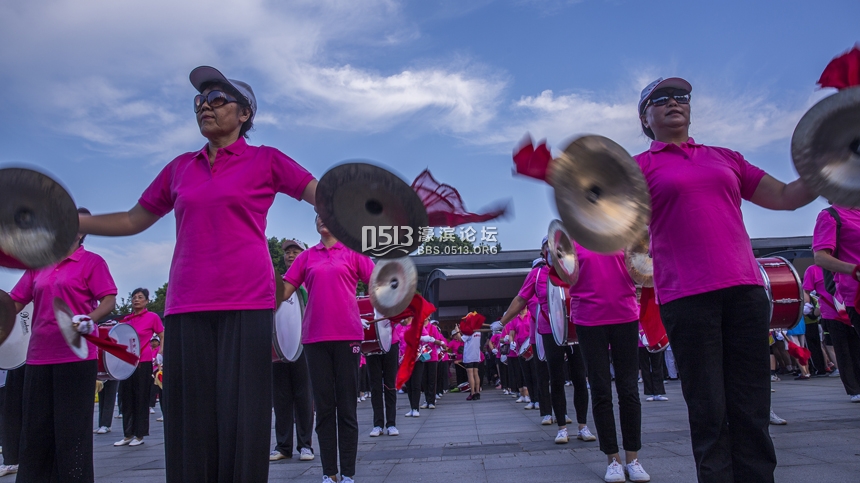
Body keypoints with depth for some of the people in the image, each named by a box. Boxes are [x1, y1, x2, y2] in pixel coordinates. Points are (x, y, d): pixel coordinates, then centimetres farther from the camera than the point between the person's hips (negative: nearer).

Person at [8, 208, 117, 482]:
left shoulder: (92, 262, 0)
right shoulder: (38, 266, 16)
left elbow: (109, 300, -8)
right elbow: (16, 301, 18)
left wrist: (89, 320, -25)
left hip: (76, 356, -5)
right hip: (39, 357, 5)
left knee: (72, 429, -2)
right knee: (35, 429, 9)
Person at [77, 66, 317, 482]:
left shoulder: (266, 161, 5)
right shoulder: (180, 167, 17)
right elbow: (133, 221, 23)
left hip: (245, 303, -4)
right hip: (186, 306, 4)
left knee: (239, 419, -3)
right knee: (191, 421, 6)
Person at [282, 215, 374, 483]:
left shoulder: (352, 253, 7)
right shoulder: (306, 257, 13)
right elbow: (284, 291, 10)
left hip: (347, 335, -2)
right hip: (315, 338, 2)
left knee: (347, 407, 2)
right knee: (323, 406, 5)